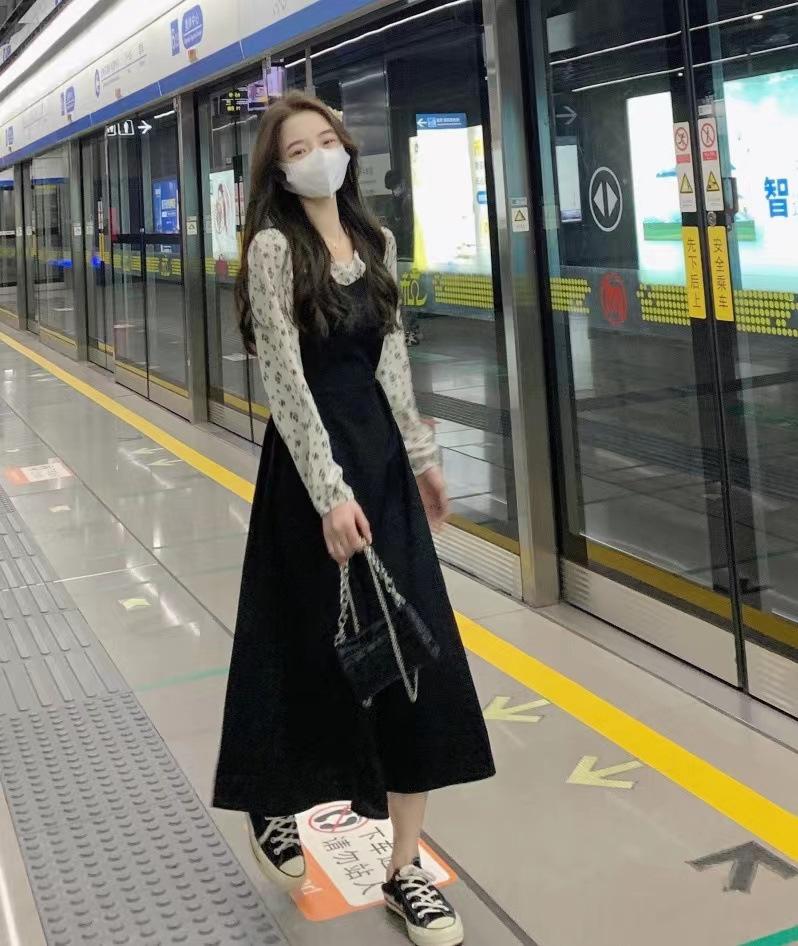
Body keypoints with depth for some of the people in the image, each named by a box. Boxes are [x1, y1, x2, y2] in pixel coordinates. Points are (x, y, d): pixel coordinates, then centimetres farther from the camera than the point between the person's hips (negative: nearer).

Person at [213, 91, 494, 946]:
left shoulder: (376, 241, 10)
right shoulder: (274, 248, -10)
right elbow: (284, 378, -17)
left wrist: (421, 454, 14)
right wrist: (329, 492, -22)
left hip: (380, 449, 7)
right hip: (313, 458, -6)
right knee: (314, 647, 5)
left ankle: (404, 865, 15)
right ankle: (270, 807, 34)